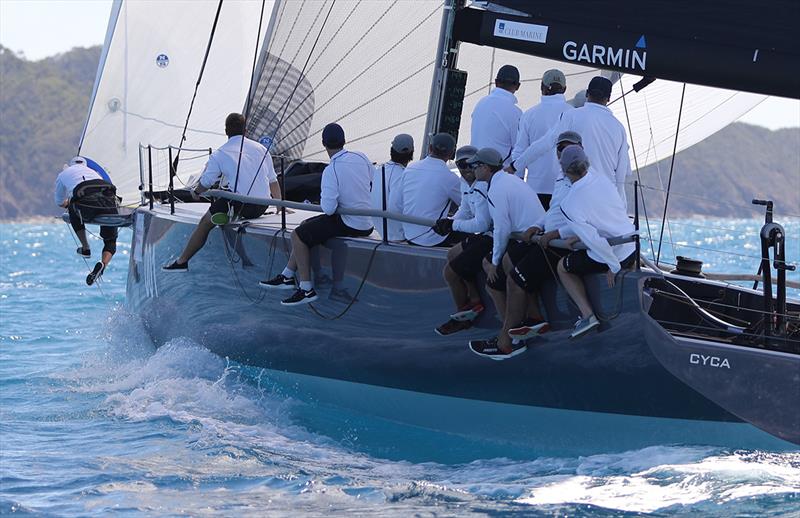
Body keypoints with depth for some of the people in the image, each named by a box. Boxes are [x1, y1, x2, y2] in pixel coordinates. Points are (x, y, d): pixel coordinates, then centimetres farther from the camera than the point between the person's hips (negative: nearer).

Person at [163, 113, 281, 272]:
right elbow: (273, 181, 16)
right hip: (262, 207, 5)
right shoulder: (261, 148, 12)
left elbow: (205, 184, 7)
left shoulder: (220, 155, -1)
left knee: (204, 223, 13)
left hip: (239, 206, -5)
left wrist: (196, 192, 29)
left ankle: (182, 262, 18)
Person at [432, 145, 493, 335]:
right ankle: (475, 301, 25)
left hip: (492, 240, -11)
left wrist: (453, 225, -17)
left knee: (450, 272, -6)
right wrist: (449, 223, -4)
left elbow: (482, 224, -28)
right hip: (485, 236, 11)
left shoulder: (482, 187, -24)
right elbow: (465, 211, 17)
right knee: (453, 255, 30)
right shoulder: (467, 183, 9)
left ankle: (462, 317, 13)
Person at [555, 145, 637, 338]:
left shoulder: (569, 204, -22)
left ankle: (587, 315, 7)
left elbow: (593, 239, -26)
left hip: (605, 257, -6)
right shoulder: (602, 180, -4)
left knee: (563, 268, 19)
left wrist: (613, 267, -15)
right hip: (633, 248, 6)